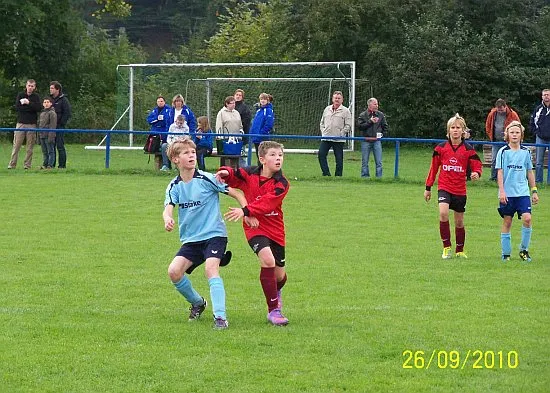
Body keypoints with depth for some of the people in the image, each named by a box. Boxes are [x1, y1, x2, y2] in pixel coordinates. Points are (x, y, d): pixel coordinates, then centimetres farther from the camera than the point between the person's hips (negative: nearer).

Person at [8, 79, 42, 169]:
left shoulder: (36, 97, 7)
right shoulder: (20, 95, 6)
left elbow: (39, 108, -7)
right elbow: (17, 107, -6)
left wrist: (28, 103, -15)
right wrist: (30, 108, -10)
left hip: (32, 124, 0)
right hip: (21, 123, 0)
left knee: (30, 147, 1)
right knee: (16, 146, -3)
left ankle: (27, 165, 6)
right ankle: (12, 164, -1)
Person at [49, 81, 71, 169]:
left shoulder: (63, 100, -6)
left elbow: (67, 114, -9)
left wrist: (61, 123, -13)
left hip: (59, 126, -7)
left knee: (60, 146, -5)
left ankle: (62, 165, -2)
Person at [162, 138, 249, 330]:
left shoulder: (206, 179, -8)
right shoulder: (174, 186, 2)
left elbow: (236, 193, -4)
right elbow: (168, 208, -13)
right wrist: (167, 219, -37)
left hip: (214, 234, -4)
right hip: (190, 240, 4)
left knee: (211, 268, -27)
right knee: (174, 271, -12)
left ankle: (220, 316, -28)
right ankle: (197, 303, 14)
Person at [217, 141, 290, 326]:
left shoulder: (281, 184, -11)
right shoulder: (249, 174, -5)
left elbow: (267, 203, -25)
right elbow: (232, 178, 11)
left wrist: (245, 211, -38)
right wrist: (226, 172, -13)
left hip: (275, 229, 1)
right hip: (254, 227, -1)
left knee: (279, 275, 8)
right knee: (267, 259, -27)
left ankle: (275, 292, 49)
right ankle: (273, 310, -18)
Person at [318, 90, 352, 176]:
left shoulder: (345, 111, 0)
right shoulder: (327, 109, 15)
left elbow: (348, 125, -3)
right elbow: (322, 122, 23)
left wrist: (341, 133, -10)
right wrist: (323, 131, 9)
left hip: (339, 140, -4)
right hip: (326, 138, 4)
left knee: (339, 158, -1)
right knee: (321, 154, -6)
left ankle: (338, 175, 6)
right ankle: (326, 173, 0)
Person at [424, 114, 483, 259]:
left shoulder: (468, 149, -1)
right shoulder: (441, 148, 1)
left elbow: (477, 165, 4)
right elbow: (433, 168, 9)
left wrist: (476, 173, -21)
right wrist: (428, 187, 11)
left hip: (460, 190, 1)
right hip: (444, 187, -1)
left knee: (459, 221, 9)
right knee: (443, 212, -24)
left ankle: (459, 251, 28)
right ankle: (446, 248, -15)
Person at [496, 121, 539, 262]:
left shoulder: (526, 152, 8)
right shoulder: (503, 152, -1)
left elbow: (530, 172, 15)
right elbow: (500, 172, -3)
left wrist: (534, 191, 13)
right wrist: (501, 191, -10)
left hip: (523, 192, 2)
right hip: (507, 193, -2)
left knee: (527, 218, -13)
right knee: (507, 221, 2)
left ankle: (524, 249, 2)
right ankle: (506, 253, 11)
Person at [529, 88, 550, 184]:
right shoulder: (538, 109, 5)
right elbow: (532, 123, 15)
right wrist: (536, 132, 5)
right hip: (540, 139, 2)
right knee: (538, 162, 4)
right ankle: (538, 181, 9)